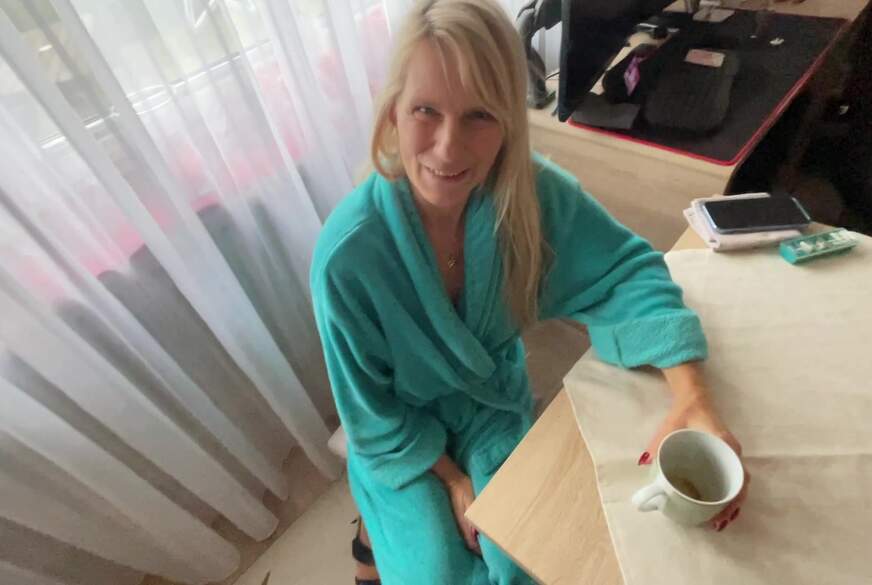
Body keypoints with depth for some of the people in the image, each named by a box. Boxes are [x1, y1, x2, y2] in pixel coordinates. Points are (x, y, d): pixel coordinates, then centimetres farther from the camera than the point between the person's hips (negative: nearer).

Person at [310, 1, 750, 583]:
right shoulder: (348, 256, -32)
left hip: (496, 401, 3)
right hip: (402, 437, -2)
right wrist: (452, 480, -10)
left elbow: (627, 269, -14)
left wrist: (692, 398, -29)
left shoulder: (533, 190, -24)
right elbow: (372, 410, -17)